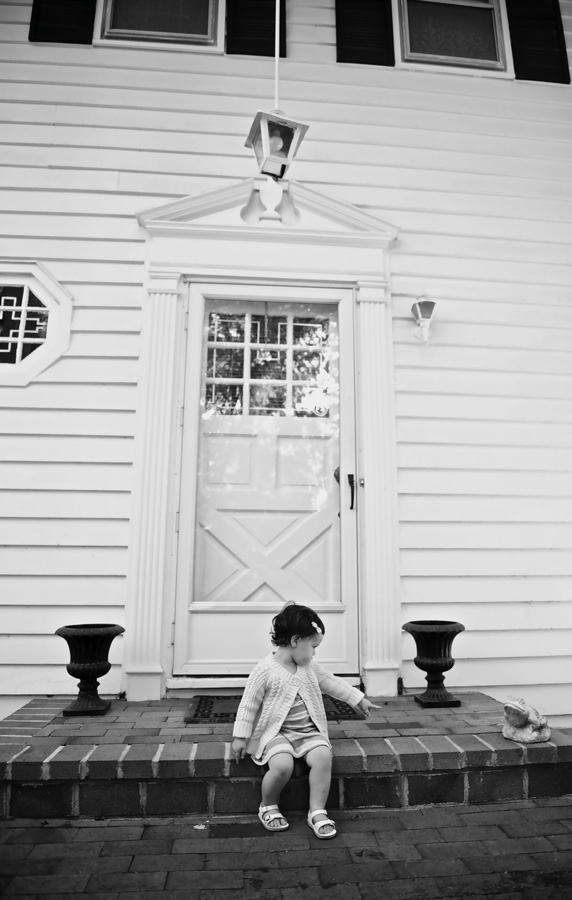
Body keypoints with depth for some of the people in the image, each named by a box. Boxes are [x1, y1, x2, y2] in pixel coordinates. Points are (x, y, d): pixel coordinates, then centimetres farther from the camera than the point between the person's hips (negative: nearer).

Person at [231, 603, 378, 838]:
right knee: (282, 765, -31)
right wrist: (240, 737, -9)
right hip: (276, 732, -5)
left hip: (308, 731, 5)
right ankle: (268, 807, -1)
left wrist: (359, 699, 20)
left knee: (323, 756, -23)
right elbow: (248, 704, -9)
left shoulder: (309, 668, 7)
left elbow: (331, 683, 18)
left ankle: (317, 812, -7)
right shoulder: (265, 670, -14)